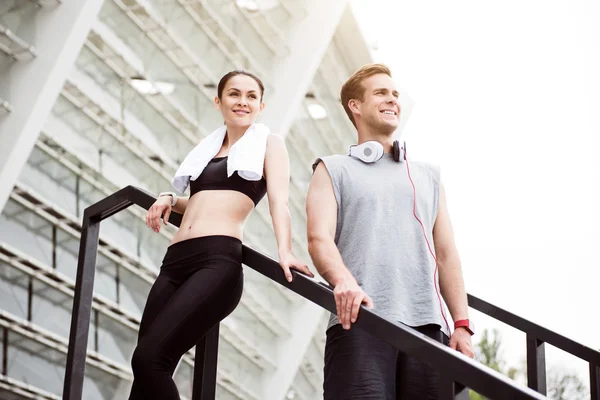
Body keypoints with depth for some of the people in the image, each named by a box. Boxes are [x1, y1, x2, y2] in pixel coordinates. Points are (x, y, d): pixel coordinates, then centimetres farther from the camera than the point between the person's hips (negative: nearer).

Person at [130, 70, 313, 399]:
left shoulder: (269, 144, 11)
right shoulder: (209, 148, 27)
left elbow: (278, 200, -4)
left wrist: (284, 251, -21)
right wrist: (170, 200, 16)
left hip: (219, 261, -6)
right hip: (176, 261, 6)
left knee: (149, 357, -20)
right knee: (146, 369, -3)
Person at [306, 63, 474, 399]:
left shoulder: (428, 176, 27)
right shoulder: (334, 170, 16)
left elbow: (447, 255, 21)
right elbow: (320, 239, -1)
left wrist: (462, 324, 8)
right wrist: (344, 281, -23)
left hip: (427, 324, 3)